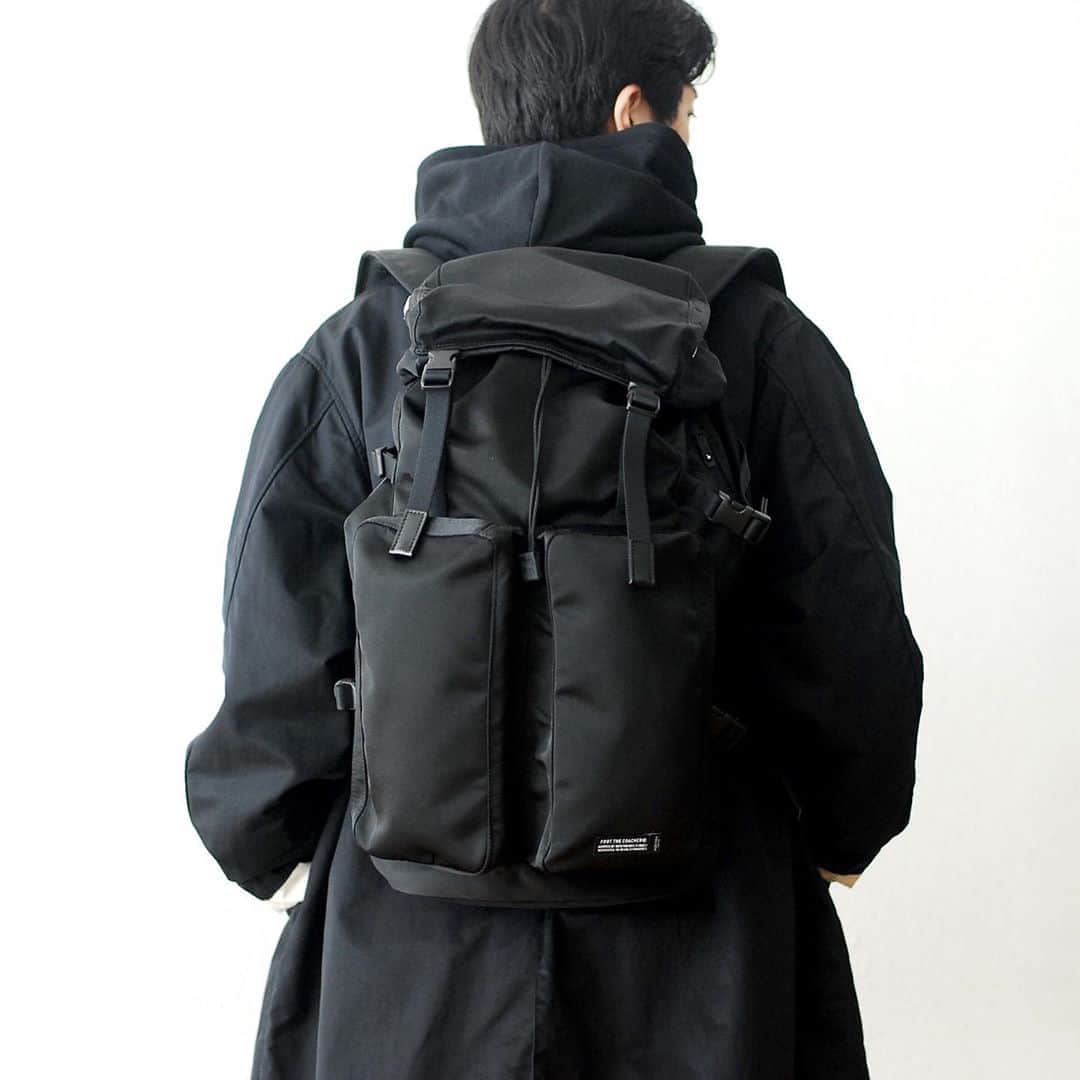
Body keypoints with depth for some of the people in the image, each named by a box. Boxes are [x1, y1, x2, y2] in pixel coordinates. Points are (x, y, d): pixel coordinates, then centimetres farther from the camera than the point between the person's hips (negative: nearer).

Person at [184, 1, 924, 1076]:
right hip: (699, 934, 0)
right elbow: (850, 636, -4)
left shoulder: (355, 346, -5)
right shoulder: (759, 338, -7)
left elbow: (282, 641, -5)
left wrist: (273, 844, 12)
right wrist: (842, 826, 14)